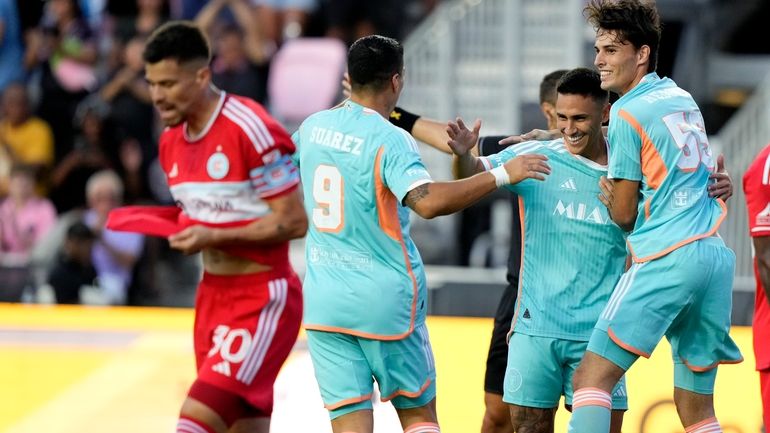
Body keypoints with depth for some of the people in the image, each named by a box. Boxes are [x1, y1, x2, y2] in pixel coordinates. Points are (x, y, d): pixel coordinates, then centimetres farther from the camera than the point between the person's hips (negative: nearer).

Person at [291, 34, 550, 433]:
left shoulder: (312, 127, 5)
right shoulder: (390, 141, -15)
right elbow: (428, 201, -31)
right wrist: (501, 175, -25)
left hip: (324, 301, 5)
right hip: (386, 297, -4)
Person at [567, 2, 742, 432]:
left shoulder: (627, 113, -2)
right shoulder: (683, 98, 19)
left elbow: (624, 214, 0)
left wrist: (606, 192, 23)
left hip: (667, 259, -7)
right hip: (717, 257, 8)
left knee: (591, 379, -10)